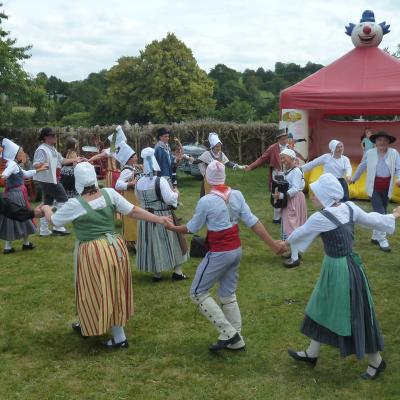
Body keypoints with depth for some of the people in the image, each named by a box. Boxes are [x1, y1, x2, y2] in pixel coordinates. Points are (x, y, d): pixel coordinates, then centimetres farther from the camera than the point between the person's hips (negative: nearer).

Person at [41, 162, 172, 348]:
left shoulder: (75, 205, -13)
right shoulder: (109, 193, -4)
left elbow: (53, 220, 3)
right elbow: (133, 211, -5)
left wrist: (46, 208, 25)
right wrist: (159, 219, 0)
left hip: (92, 252, -5)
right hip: (115, 247, 5)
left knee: (95, 292, 11)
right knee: (112, 290, 18)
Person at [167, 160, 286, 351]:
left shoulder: (206, 201, -19)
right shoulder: (237, 195, -3)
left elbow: (192, 228, -5)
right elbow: (252, 222, -4)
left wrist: (172, 228, 13)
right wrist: (272, 243, 1)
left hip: (219, 254, -7)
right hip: (236, 250, 7)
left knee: (198, 293, 8)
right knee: (228, 295, 18)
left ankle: (227, 332, 3)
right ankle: (236, 340, 23)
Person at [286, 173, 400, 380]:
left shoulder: (320, 218, -23)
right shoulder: (350, 208, -3)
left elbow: (298, 234, -7)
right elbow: (372, 220, 10)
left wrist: (286, 242, 15)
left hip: (339, 270, -9)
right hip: (348, 264, 9)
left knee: (354, 316, 8)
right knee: (323, 309, 20)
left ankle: (376, 361, 27)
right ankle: (311, 354, 35)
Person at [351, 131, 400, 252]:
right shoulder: (369, 153, 1)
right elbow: (361, 167, 15)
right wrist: (354, 178, 26)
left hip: (387, 187, 2)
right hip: (374, 187, -2)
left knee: (382, 212, 12)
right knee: (379, 213, -9)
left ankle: (375, 236, 27)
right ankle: (382, 240, -4)